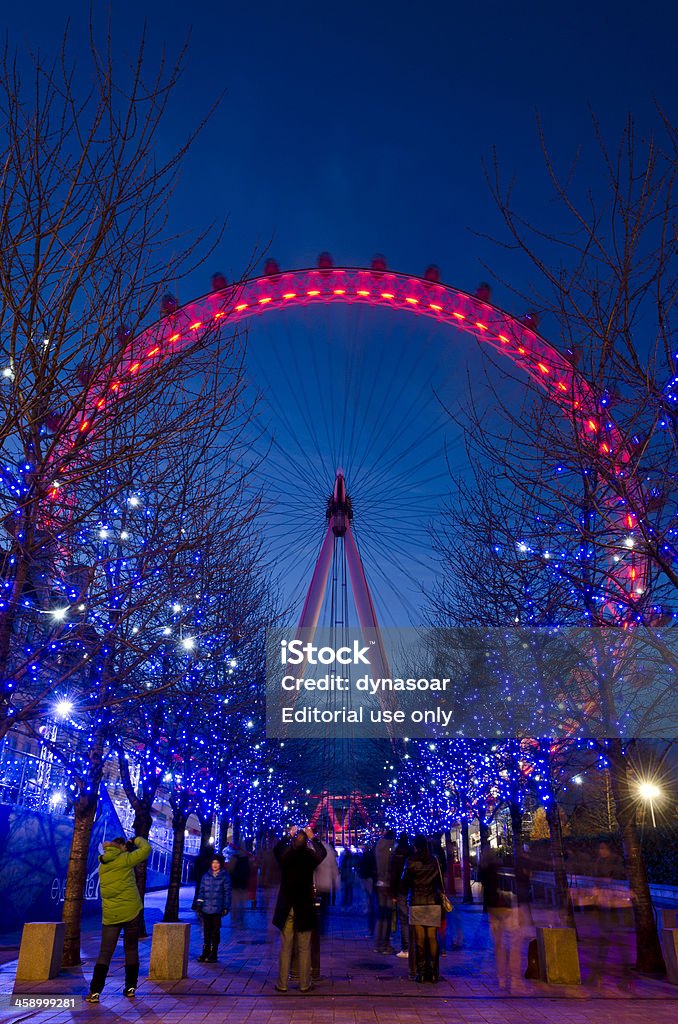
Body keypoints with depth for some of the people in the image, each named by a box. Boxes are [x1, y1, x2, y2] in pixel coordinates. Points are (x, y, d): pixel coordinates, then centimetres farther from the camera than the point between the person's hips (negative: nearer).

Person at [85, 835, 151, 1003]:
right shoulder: (124, 859, -10)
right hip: (131, 913, -3)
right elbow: (146, 849, -12)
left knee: (105, 953, 4)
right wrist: (138, 840, 6)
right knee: (131, 950, 11)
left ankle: (94, 992, -7)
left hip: (110, 915, 3)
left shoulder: (103, 864, 8)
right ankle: (130, 988, 17)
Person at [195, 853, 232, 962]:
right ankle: (205, 953, 20)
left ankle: (213, 955, 12)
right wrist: (199, 904, 6)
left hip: (217, 909, -3)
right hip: (206, 908, 3)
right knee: (206, 931, 10)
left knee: (215, 931, 3)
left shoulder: (225, 877, -2)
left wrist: (226, 907, -5)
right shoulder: (206, 876, 8)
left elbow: (227, 893, -1)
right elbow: (201, 890, 12)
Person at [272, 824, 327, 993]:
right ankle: (304, 984, 14)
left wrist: (289, 835, 21)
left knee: (285, 948, 11)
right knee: (304, 949, 9)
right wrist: (312, 838, 17)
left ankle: (282, 984, 16)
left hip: (286, 909, 1)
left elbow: (277, 848, 14)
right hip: (304, 909, -1)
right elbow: (323, 853, 9)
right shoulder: (310, 858, -14)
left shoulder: (285, 858, -11)